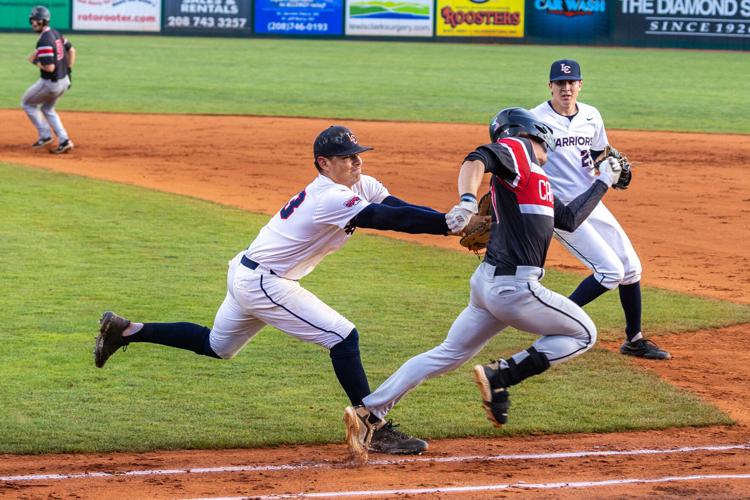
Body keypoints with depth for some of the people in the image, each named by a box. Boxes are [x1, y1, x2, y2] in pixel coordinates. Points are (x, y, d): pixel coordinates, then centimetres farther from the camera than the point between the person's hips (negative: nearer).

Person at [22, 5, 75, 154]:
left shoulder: (44, 41, -25)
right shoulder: (55, 33, 5)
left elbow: (49, 67, -29)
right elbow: (71, 50, 15)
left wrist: (35, 61, -12)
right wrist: (68, 71, 19)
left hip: (50, 83, -9)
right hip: (63, 81, 9)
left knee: (27, 102, 14)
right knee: (47, 109, 26)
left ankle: (45, 136, 11)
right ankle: (64, 141, 15)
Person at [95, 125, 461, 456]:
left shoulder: (362, 187, 4)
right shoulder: (331, 199, -25)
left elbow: (399, 207, -7)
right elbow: (390, 219, -35)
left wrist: (453, 218, -21)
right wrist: (450, 223, -40)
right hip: (262, 283, -10)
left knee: (215, 346, 25)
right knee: (343, 337, -13)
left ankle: (124, 330, 29)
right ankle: (376, 430, -12)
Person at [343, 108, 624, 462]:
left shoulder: (535, 181, 23)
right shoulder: (517, 148, -3)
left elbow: (569, 219, 31)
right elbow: (477, 160, -23)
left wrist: (602, 183, 38)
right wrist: (468, 201, -41)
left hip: (489, 284, 9)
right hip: (514, 287, -9)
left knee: (448, 355, 14)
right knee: (584, 334, 7)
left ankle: (368, 413, 8)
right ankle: (500, 377, -6)